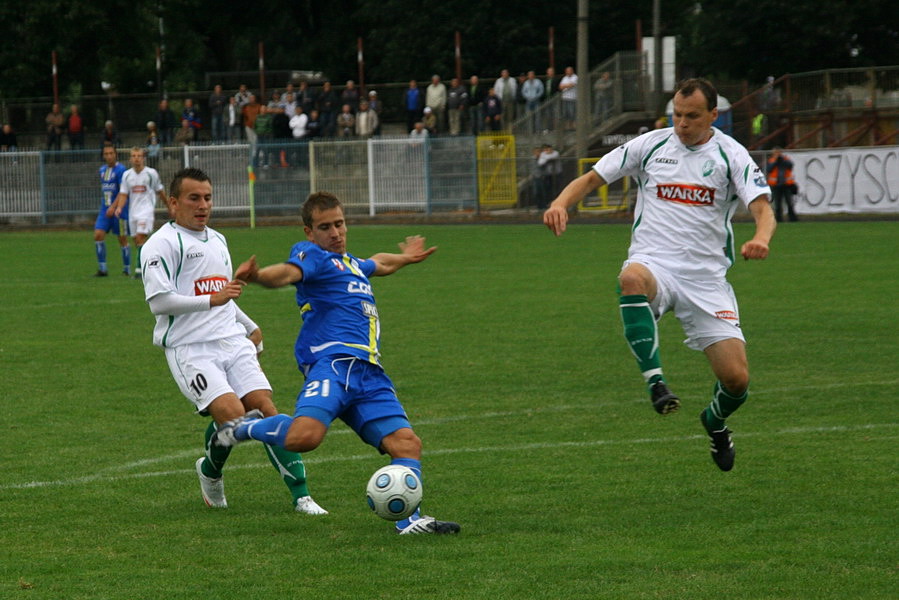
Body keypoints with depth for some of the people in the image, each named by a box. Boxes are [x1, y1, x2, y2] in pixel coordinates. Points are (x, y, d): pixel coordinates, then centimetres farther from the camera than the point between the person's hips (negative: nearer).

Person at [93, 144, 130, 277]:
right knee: (98, 235, -8)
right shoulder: (102, 170, 11)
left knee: (122, 239, 2)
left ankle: (127, 269, 13)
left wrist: (113, 207, -24)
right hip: (105, 208, 6)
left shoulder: (120, 169, -11)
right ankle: (102, 268, -3)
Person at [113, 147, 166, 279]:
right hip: (133, 211, 5)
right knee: (136, 240, 7)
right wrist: (119, 207, -10)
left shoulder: (151, 173, -1)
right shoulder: (127, 175, 7)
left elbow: (160, 192, 10)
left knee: (141, 237, -19)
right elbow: (123, 194, 7)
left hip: (147, 209, -5)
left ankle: (139, 269, -22)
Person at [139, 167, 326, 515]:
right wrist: (213, 300, -20)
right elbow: (159, 302, -16)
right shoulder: (162, 244, -5)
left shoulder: (217, 241, 22)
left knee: (264, 406, -10)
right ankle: (210, 472, 10)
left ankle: (300, 495, -10)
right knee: (231, 412, -22)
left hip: (233, 343, 7)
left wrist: (249, 328, 35)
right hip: (190, 349, -7)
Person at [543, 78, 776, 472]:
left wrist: (761, 238, -34)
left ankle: (715, 421, 29)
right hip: (654, 264, 0)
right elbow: (592, 178, 10)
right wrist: (561, 203, -12)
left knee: (736, 378, -8)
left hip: (706, 278, 0)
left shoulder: (730, 155, 2)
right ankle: (655, 380, -38)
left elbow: (762, 208, -9)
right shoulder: (650, 145, 6)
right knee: (632, 279, -40)